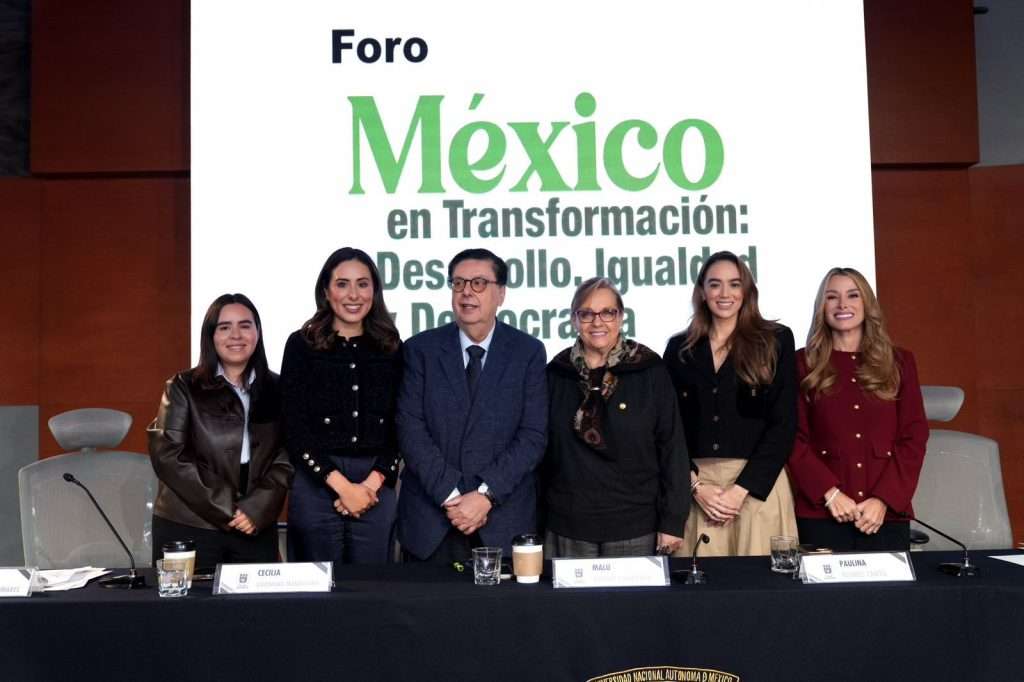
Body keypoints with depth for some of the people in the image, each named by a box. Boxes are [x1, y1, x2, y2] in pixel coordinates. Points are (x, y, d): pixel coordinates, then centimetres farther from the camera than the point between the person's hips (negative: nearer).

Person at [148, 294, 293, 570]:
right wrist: (225, 508, -13)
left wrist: (257, 508, -12)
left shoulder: (276, 389, 7)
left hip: (256, 528, 2)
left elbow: (285, 457, 3)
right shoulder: (184, 387, 1)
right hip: (187, 527, -2)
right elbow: (167, 454, -8)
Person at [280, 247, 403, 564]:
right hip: (316, 484, -1)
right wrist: (342, 485, -9)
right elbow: (295, 428, -3)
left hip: (377, 488, 2)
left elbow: (399, 427, 5)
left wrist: (372, 483, -8)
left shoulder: (391, 348, 7)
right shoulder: (302, 345, 1)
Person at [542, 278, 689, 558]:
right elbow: (542, 449, 9)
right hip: (567, 527, 2)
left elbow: (672, 447, -3)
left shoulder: (649, 369, -3)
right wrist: (537, 521, 8)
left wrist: (672, 522, -5)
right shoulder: (557, 374, 4)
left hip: (634, 526, -2)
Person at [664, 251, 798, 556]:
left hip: (758, 485, -1)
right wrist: (695, 486, -7)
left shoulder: (775, 341, 3)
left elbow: (783, 424, -3)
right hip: (694, 485, 2)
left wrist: (741, 489, -10)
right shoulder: (680, 348, 9)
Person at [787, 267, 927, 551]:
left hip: (888, 513, 2)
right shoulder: (803, 363, 5)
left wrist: (884, 499, -7)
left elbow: (914, 437, 4)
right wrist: (829, 492, -12)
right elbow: (795, 438, 0)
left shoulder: (899, 362, 10)